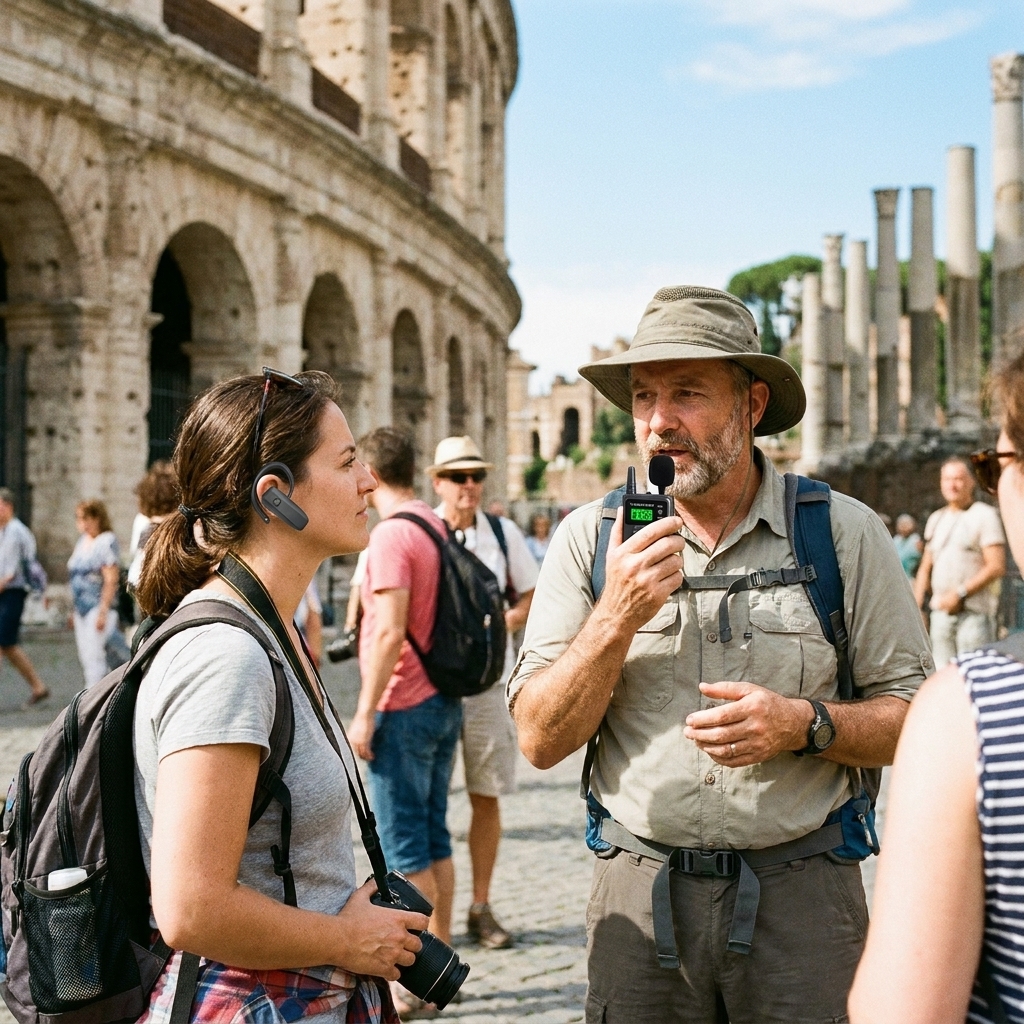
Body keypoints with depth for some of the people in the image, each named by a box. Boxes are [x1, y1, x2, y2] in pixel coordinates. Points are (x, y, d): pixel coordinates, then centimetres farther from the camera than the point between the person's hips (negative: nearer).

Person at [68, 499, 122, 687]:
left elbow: (111, 580, -16)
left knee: (95, 657, -10)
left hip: (98, 607, -9)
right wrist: (74, 608, 19)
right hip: (81, 608, 9)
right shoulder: (83, 540, 15)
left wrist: (103, 611, -20)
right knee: (85, 656, 9)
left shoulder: (107, 542, -11)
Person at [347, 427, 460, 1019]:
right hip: (444, 701, 9)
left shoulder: (393, 533, -15)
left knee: (405, 845, -2)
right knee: (435, 837, 14)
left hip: (404, 707, -8)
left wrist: (365, 714, -16)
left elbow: (391, 631, -21)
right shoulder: (438, 527, 10)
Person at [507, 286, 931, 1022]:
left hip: (801, 893, -1)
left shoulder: (843, 532, -2)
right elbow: (541, 741, -3)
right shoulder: (590, 539, 1)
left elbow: (916, 717, 0)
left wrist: (805, 725, -17)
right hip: (640, 894, 1)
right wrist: (618, 617, -16)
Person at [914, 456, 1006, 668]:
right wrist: (917, 607, 10)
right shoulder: (936, 519, 18)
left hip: (974, 612, -6)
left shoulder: (985, 515, -2)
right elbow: (925, 568, 21)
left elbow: (997, 567, -10)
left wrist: (961, 593, -16)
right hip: (941, 612, 6)